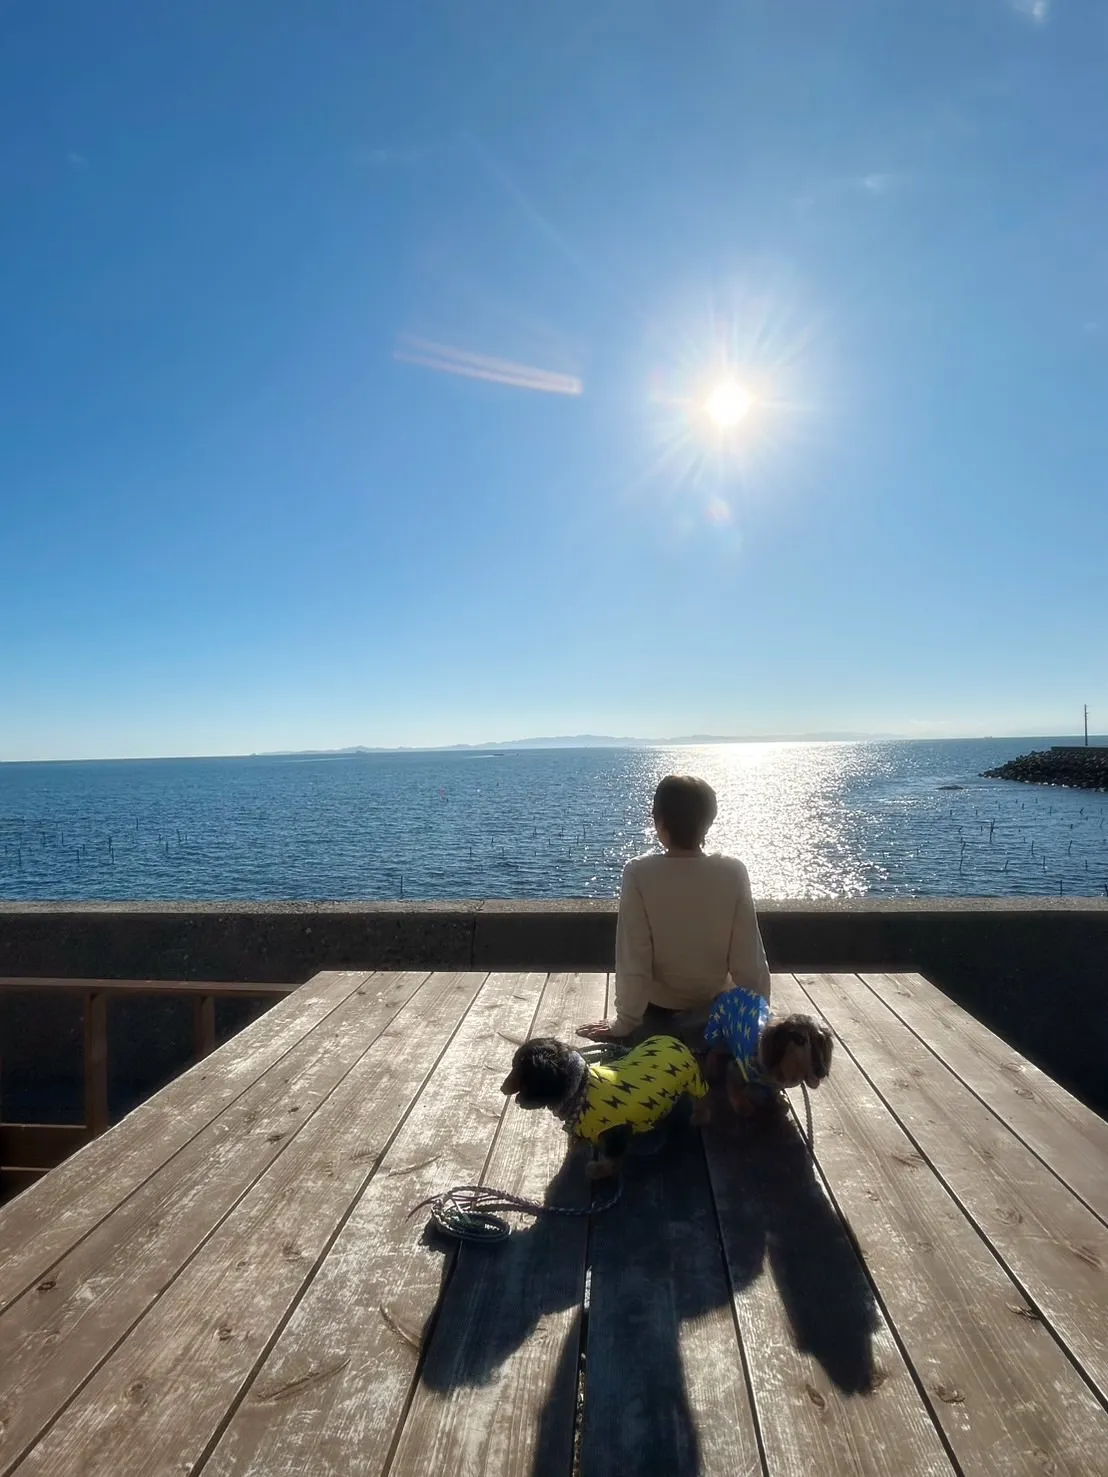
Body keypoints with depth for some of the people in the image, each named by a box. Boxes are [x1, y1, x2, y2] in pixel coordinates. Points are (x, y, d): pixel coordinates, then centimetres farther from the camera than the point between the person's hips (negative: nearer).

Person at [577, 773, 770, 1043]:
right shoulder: (733, 872, -20)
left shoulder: (639, 874, -25)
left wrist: (624, 1023, -8)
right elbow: (749, 958, -15)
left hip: (658, 1013, -1)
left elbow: (633, 961, -21)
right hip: (717, 1012, 1)